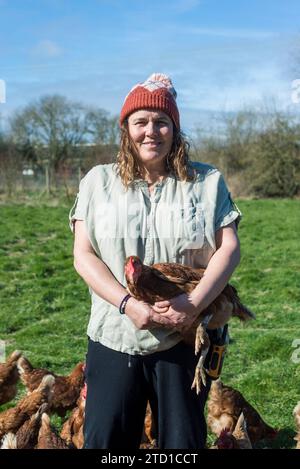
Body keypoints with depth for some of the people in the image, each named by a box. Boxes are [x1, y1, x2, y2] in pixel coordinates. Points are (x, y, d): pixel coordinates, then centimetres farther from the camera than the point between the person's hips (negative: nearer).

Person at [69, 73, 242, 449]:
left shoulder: (207, 182, 5)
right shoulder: (99, 181, 6)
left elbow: (229, 249, -2)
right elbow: (83, 255, -1)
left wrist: (194, 303, -17)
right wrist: (128, 303, -15)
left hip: (186, 338, 0)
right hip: (114, 337, 1)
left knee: (184, 441, 11)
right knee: (104, 440, 6)